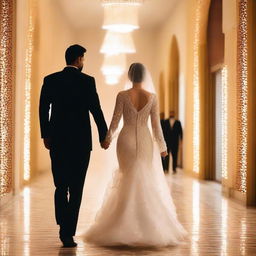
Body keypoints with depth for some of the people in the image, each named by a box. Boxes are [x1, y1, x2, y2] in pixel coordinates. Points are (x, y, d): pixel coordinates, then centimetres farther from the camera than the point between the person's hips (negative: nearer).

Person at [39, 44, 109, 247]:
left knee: (60, 186, 15)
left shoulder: (50, 80, 3)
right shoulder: (87, 81, -6)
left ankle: (64, 228, 15)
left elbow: (43, 110, 3)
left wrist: (46, 135, 13)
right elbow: (96, 110, -6)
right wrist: (104, 136, 5)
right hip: (81, 141, -3)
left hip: (57, 141, 3)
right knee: (76, 189, 2)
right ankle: (69, 234, 0)